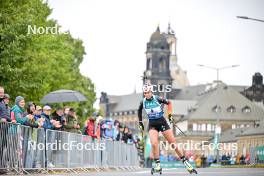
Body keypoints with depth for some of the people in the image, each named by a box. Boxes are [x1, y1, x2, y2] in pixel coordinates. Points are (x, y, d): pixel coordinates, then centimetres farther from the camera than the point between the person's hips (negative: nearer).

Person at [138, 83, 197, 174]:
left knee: (173, 143, 0)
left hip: (162, 122, -1)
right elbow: (139, 111, 17)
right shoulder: (143, 102, -5)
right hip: (152, 124, 1)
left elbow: (169, 103, 4)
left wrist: (169, 114, 1)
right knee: (154, 143, -23)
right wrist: (140, 122, 17)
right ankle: (158, 165, -10)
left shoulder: (157, 99, -13)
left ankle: (185, 162, 12)